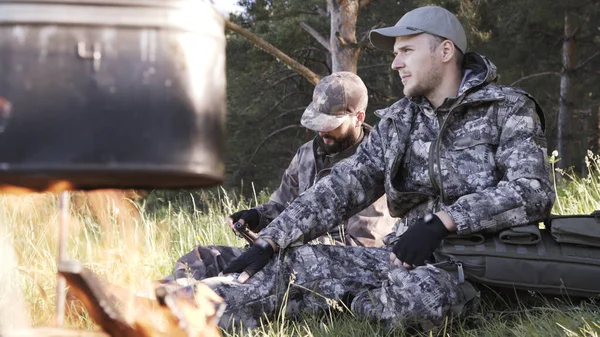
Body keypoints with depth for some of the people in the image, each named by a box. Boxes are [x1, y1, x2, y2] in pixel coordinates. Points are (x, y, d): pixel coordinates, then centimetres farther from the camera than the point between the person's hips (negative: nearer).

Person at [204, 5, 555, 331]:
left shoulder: (508, 109, -3)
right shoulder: (398, 122, 14)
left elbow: (535, 191, -17)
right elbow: (341, 188, 7)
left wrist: (443, 221, -25)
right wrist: (267, 243, -5)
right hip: (413, 257, 6)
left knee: (420, 290, -38)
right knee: (294, 262, -11)